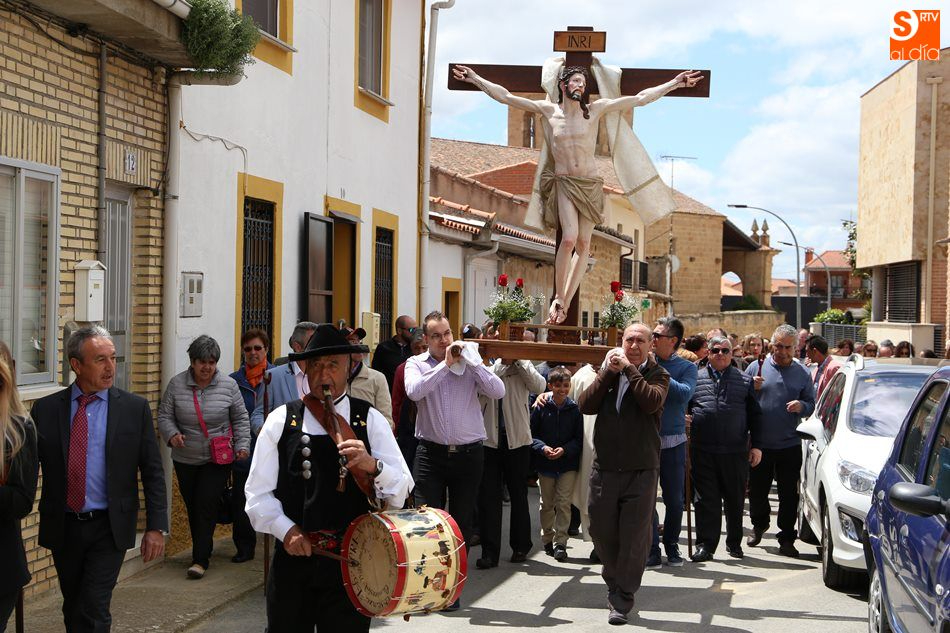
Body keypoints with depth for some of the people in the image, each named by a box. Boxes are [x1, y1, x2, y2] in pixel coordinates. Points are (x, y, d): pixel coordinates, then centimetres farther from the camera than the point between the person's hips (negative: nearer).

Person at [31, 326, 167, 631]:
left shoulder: (135, 408, -3)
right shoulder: (45, 409, 0)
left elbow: (153, 472, -2)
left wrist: (156, 526, -7)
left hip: (109, 528, -2)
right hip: (62, 527, 3)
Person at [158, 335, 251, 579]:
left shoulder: (228, 385, 0)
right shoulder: (176, 384, 1)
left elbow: (240, 419, 6)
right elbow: (165, 416, 2)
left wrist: (242, 445, -4)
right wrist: (172, 434, -17)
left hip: (218, 460, -2)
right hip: (185, 460, 2)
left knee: (206, 504, -10)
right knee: (192, 507, 9)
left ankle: (200, 560, -6)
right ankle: (204, 550, 26)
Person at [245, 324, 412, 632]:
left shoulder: (370, 420, 3)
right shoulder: (281, 420, 3)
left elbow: (401, 490, -3)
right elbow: (258, 492, 3)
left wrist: (372, 465, -22)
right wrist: (286, 530, -11)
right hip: (293, 557, 0)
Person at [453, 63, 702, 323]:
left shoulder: (595, 110, 3)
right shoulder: (547, 110, 3)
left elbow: (639, 98, 4)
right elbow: (506, 97, 3)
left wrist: (674, 83, 2)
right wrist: (476, 79, -1)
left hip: (590, 184, 2)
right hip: (564, 183, -2)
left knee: (583, 244, -1)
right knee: (569, 238, -20)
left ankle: (565, 303, 7)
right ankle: (558, 298, -6)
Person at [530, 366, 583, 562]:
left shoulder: (575, 409, -2)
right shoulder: (541, 408, -3)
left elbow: (579, 439, -1)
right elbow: (531, 434, 0)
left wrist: (565, 449, -16)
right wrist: (542, 447, -16)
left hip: (568, 463, -1)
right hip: (545, 464, 1)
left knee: (564, 503, -6)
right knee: (547, 503, 12)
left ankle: (560, 542, 0)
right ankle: (547, 539, 27)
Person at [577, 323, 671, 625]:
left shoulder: (657, 375, 2)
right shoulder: (608, 371, 12)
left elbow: (652, 402, -20)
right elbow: (585, 405, -3)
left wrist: (630, 369, -14)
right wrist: (609, 372, -9)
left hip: (641, 471, -3)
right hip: (604, 468, 3)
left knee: (635, 537, 0)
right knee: (601, 530, 10)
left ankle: (622, 600, 14)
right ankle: (614, 580, 36)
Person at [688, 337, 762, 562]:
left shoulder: (744, 380, 10)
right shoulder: (696, 378, 9)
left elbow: (755, 415, 10)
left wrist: (756, 445, 4)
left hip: (735, 452, 1)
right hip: (703, 451, -1)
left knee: (735, 500, 10)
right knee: (705, 500, 0)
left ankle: (734, 542, 25)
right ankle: (705, 545, 6)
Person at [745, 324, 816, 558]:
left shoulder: (802, 373, 6)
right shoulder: (756, 367, 3)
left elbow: (811, 404, 9)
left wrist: (801, 406, -13)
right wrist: (752, 387, -15)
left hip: (789, 445, 0)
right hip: (760, 443, 0)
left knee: (789, 494, 2)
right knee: (757, 490, 11)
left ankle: (786, 539, 13)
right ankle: (759, 524, 36)